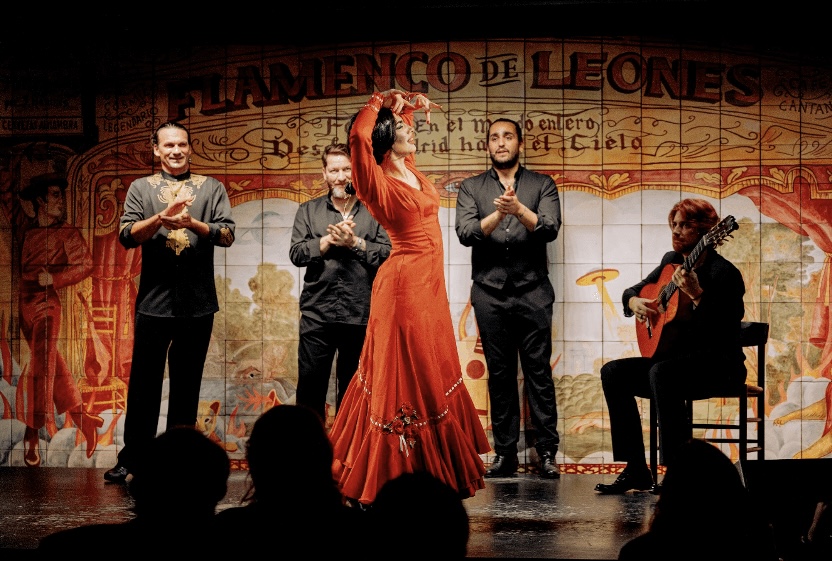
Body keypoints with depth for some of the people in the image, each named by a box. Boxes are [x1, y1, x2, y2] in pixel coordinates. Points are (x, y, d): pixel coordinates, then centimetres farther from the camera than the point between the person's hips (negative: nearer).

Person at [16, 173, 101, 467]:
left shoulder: (67, 233, -1)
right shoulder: (26, 231, 11)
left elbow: (85, 265, -8)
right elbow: (17, 266, 17)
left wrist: (54, 278, -15)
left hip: (46, 305, -5)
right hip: (24, 305, 5)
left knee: (41, 367, -9)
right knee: (53, 367, 12)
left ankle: (32, 434, -7)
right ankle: (81, 418, 23)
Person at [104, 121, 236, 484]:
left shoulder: (211, 189, 7)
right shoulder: (141, 188, 8)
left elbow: (227, 234, -3)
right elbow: (127, 236, -4)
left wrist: (191, 222, -21)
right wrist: (161, 217, -21)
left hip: (198, 303, 0)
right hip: (154, 301, 0)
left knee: (187, 386, 7)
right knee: (144, 385, 3)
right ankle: (131, 459, 11)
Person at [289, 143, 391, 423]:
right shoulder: (308, 211, 12)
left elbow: (388, 254, -3)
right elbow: (296, 253, 0)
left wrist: (355, 243, -13)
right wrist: (329, 240, -11)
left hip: (360, 314, -1)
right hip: (317, 313, 1)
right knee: (310, 385, 1)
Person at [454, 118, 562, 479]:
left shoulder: (542, 185, 7)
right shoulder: (471, 188, 10)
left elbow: (550, 229, -8)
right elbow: (465, 233, -5)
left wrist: (519, 209, -25)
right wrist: (497, 214, -22)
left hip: (533, 292, -1)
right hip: (490, 293, 1)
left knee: (538, 372, -3)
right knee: (499, 374, 4)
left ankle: (547, 452, 0)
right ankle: (505, 453, 8)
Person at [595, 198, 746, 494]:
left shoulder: (722, 272, -14)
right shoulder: (671, 261, 9)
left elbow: (722, 330, -26)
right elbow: (632, 291, 21)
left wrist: (696, 294, -37)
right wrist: (634, 302, -2)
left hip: (720, 362, -8)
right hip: (677, 356, 8)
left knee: (661, 373, -36)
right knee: (613, 372, -8)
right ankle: (636, 470, -7)